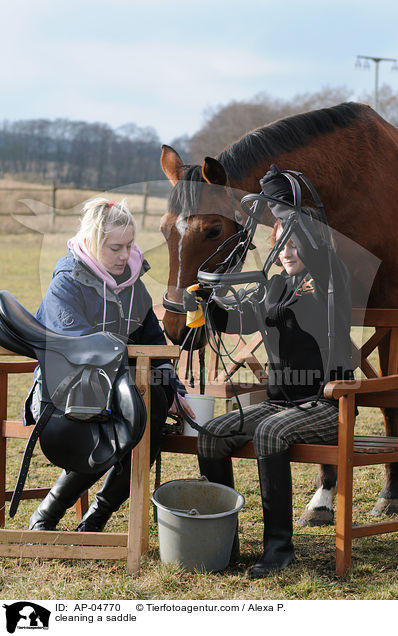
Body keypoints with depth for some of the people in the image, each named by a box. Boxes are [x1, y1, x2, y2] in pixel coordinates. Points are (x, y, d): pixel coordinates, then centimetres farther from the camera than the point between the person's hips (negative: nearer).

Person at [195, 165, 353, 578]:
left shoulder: (329, 280, -7)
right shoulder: (277, 285, 13)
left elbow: (314, 245, -26)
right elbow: (238, 322, 18)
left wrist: (280, 201, -20)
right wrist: (214, 297, 0)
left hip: (326, 404, -7)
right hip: (281, 401, 7)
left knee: (268, 432, -34)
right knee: (213, 435, -11)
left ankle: (279, 544, -27)